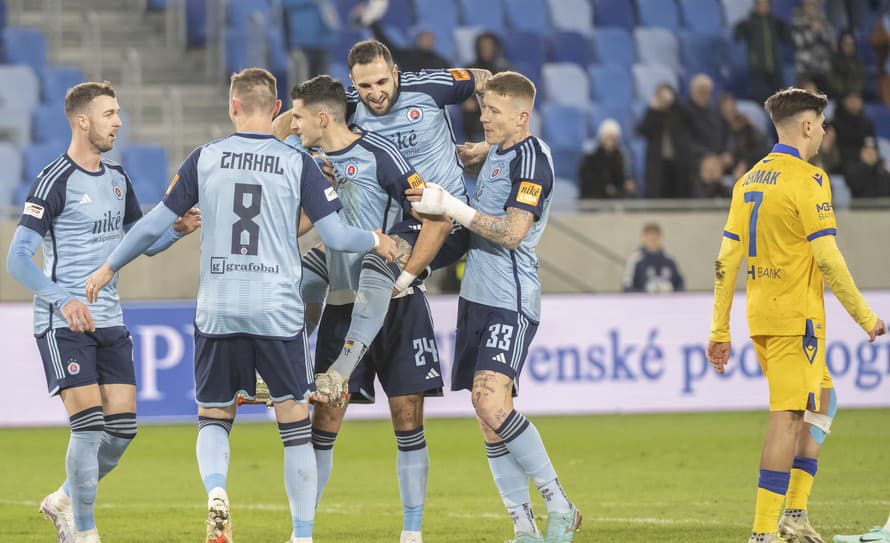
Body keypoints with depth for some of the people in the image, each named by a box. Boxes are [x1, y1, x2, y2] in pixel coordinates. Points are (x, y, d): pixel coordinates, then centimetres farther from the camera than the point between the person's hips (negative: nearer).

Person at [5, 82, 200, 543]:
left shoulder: (117, 178, 12)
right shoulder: (55, 182, -12)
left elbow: (142, 242, 24)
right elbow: (17, 259, -16)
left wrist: (178, 229, 2)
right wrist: (61, 299, -30)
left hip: (108, 321, 7)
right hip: (62, 324, -7)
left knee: (122, 427, 2)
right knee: (89, 425, -14)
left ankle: (63, 502, 24)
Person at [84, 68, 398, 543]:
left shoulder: (205, 159, 2)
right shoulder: (298, 163, -1)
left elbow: (155, 223, 7)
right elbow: (335, 236, -3)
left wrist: (108, 268, 20)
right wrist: (376, 242, 18)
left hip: (217, 310, 1)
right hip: (278, 309, -1)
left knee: (213, 416, 14)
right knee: (294, 419, 9)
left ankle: (214, 487, -16)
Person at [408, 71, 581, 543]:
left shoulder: (531, 158, -11)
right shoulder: (495, 154, 16)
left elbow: (511, 233, -20)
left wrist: (450, 207, -17)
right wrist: (435, 198, 18)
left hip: (511, 302, -9)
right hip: (476, 296, 9)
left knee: (492, 404, -23)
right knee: (486, 417, 4)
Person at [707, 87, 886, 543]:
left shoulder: (749, 180, 12)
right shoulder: (807, 179, -11)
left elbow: (726, 260, 10)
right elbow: (827, 260, -16)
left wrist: (719, 331, 12)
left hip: (760, 317, 8)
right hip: (796, 317, -8)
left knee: (822, 401, 21)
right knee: (788, 418, -7)